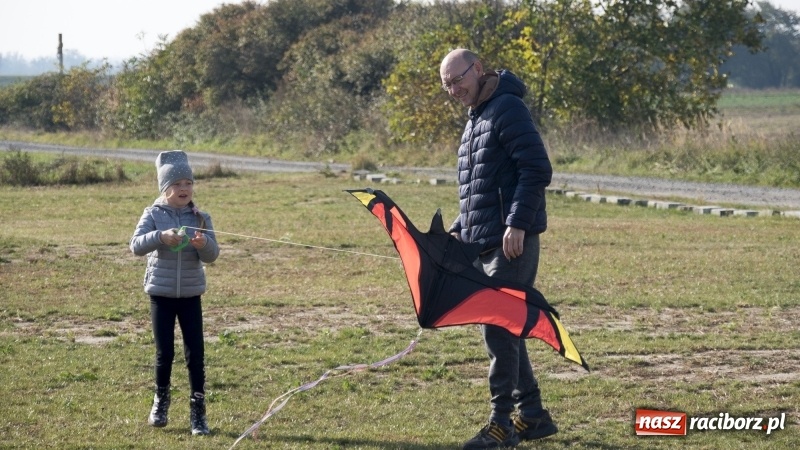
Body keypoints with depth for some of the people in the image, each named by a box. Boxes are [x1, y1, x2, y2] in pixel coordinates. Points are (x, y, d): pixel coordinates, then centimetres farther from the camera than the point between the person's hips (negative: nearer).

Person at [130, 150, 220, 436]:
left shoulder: (200, 218, 0)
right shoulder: (153, 215, -4)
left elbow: (212, 255, -6)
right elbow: (136, 246, -16)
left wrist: (203, 244, -29)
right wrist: (161, 237, -33)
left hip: (190, 294, 1)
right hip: (161, 293, -1)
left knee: (195, 353, -2)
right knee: (164, 352, 3)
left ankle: (198, 411, 7)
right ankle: (161, 401, 28)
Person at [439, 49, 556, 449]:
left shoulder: (507, 109, -10)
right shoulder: (475, 119, 20)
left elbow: (537, 170, -19)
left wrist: (517, 224, -24)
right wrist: (459, 230, 15)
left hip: (511, 242, -10)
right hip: (482, 244, 10)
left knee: (499, 329, -9)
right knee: (498, 329, 12)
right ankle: (532, 415, 20)